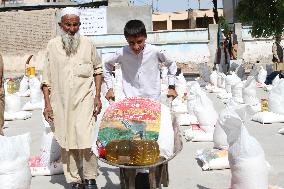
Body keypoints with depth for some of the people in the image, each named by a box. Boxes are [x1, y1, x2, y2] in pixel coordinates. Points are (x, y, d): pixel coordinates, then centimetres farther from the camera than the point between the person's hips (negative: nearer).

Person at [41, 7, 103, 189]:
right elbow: (47, 78, 7)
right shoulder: (53, 45, 4)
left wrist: (98, 96, 4)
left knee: (85, 140, -10)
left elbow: (98, 69, 12)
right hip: (60, 103, 2)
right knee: (67, 143, 6)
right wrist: (47, 104, 2)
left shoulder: (88, 44, 2)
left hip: (84, 100, -1)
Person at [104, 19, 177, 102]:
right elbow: (107, 66, 11)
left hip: (153, 100, 0)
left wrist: (171, 87, 8)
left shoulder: (155, 52, -9)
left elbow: (171, 64, 9)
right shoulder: (122, 53, -8)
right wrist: (110, 88, 9)